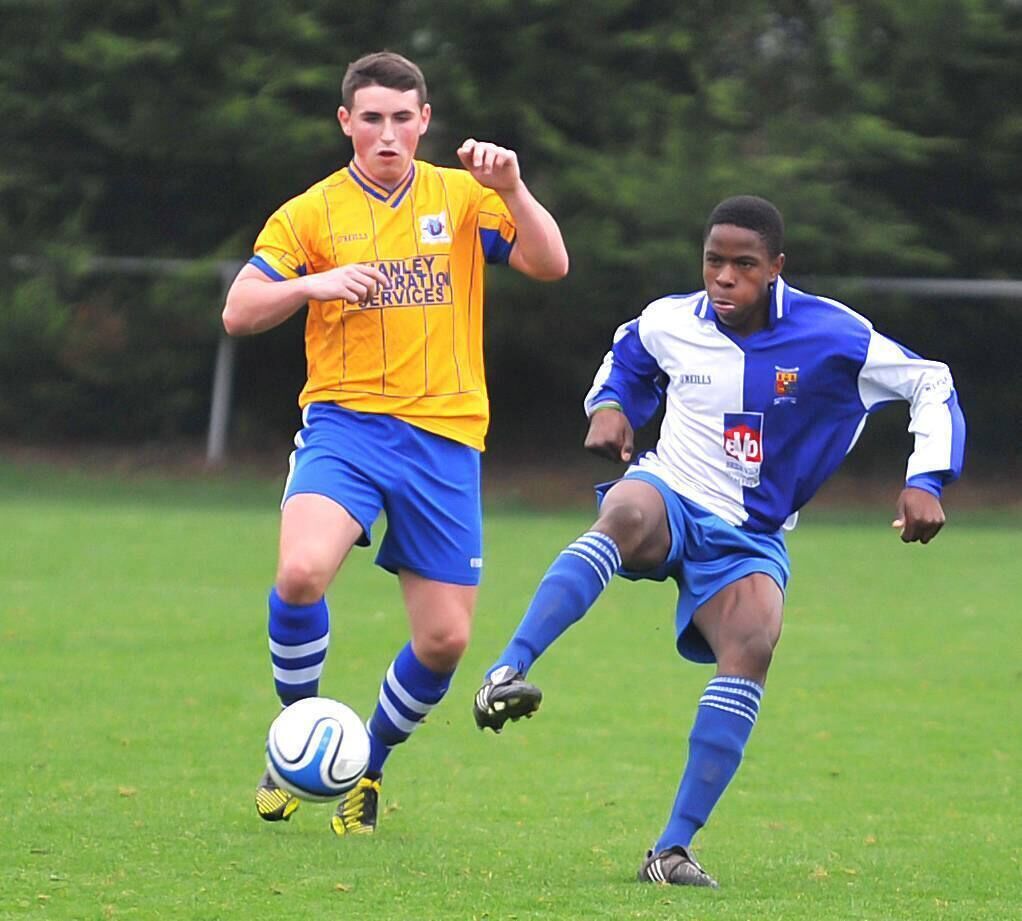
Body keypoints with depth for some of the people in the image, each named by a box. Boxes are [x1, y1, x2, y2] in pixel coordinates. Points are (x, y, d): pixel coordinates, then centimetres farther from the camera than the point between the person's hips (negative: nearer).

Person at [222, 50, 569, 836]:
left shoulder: (461, 198, 8)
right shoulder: (311, 214, 4)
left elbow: (551, 266, -2)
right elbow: (239, 313, 0)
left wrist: (511, 190, -17)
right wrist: (315, 283, -17)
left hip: (445, 436, 2)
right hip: (345, 424, -2)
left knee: (444, 639, 0)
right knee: (302, 572, -29)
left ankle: (370, 765, 27)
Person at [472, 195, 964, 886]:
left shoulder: (833, 336, -10)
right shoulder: (669, 323, -2)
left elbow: (932, 386, -1)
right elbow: (628, 359, 22)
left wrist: (927, 481, -11)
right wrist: (609, 406, 2)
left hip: (750, 538, 0)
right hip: (671, 497, 0)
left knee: (753, 645, -30)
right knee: (628, 513, -39)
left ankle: (673, 849, -27)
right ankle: (508, 673, -52)